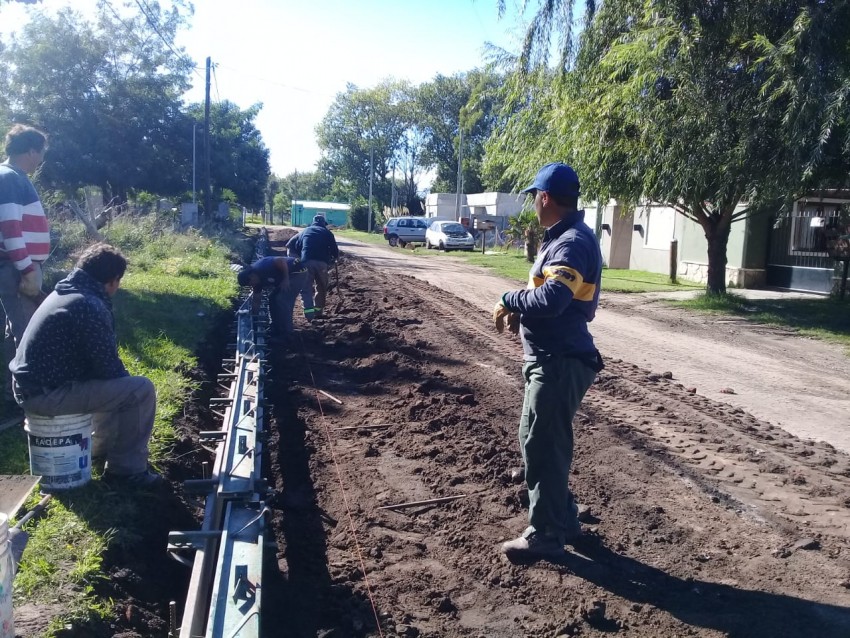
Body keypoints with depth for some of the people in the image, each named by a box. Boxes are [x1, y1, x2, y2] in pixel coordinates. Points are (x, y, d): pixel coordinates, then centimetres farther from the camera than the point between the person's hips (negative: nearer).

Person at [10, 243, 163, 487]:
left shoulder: (64, 293, 12)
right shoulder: (91, 307, -20)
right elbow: (108, 368, -16)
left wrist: (122, 378, 16)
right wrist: (127, 380, 5)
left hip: (32, 386, 10)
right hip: (47, 394, -10)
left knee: (116, 383, 27)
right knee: (141, 389, -13)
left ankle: (104, 447, 35)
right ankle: (128, 469, -2)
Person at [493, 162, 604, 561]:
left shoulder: (574, 242, -19)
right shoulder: (562, 237, 14)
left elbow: (551, 299, -31)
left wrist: (509, 300, -15)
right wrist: (520, 311, 2)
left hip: (560, 363, -11)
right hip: (550, 358, 11)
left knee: (543, 447, -2)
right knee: (541, 442, 20)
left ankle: (546, 536, 12)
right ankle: (562, 518, 33)